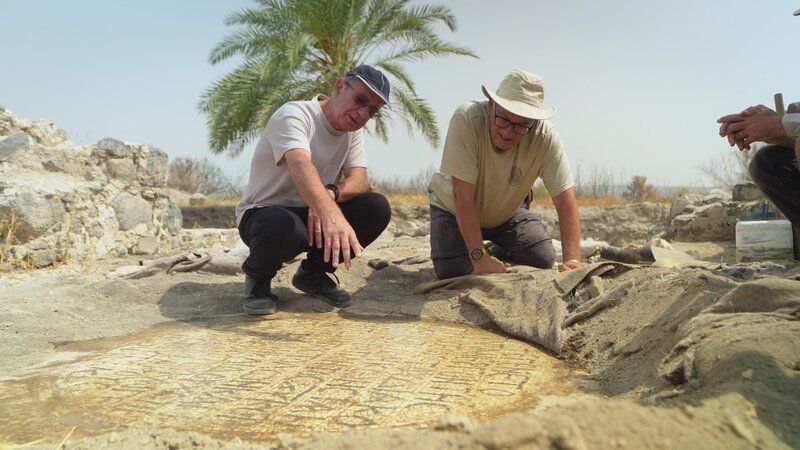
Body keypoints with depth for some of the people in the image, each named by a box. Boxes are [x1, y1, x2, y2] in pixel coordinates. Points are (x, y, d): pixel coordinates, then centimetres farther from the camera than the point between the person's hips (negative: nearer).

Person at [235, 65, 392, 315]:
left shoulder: (354, 131, 2)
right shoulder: (294, 115, -22)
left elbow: (359, 180, -11)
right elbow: (300, 165, -42)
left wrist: (331, 194, -35)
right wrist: (332, 214, -60)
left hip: (314, 213, 6)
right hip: (263, 212, -6)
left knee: (377, 208, -17)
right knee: (286, 229, -41)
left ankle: (313, 273, 4)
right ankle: (258, 277, -3)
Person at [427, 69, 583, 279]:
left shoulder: (545, 136, -29)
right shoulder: (466, 119, -36)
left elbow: (565, 199, -28)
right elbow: (463, 196, -36)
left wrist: (572, 260, -39)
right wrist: (480, 259, -37)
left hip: (507, 211, 2)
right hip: (454, 210, -2)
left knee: (543, 260, -10)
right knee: (453, 271, -18)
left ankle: (502, 252, 23)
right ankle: (488, 253, 18)